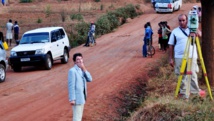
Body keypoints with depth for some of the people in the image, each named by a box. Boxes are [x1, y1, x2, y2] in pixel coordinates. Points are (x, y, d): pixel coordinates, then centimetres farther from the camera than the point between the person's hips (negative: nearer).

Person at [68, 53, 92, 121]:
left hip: (82, 97, 9)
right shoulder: (72, 71, -17)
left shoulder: (82, 70, 9)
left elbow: (89, 79, 2)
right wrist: (72, 99, -21)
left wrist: (84, 70, -10)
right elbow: (71, 86, -19)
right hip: (77, 98, -9)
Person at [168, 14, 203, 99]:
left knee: (193, 75, -2)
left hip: (192, 57, 1)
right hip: (179, 57, 0)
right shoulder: (175, 32, 6)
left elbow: (199, 35, -8)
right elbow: (171, 46, 5)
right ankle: (184, 92, 11)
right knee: (181, 76, 2)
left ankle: (196, 92, 5)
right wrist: (171, 58, 1)